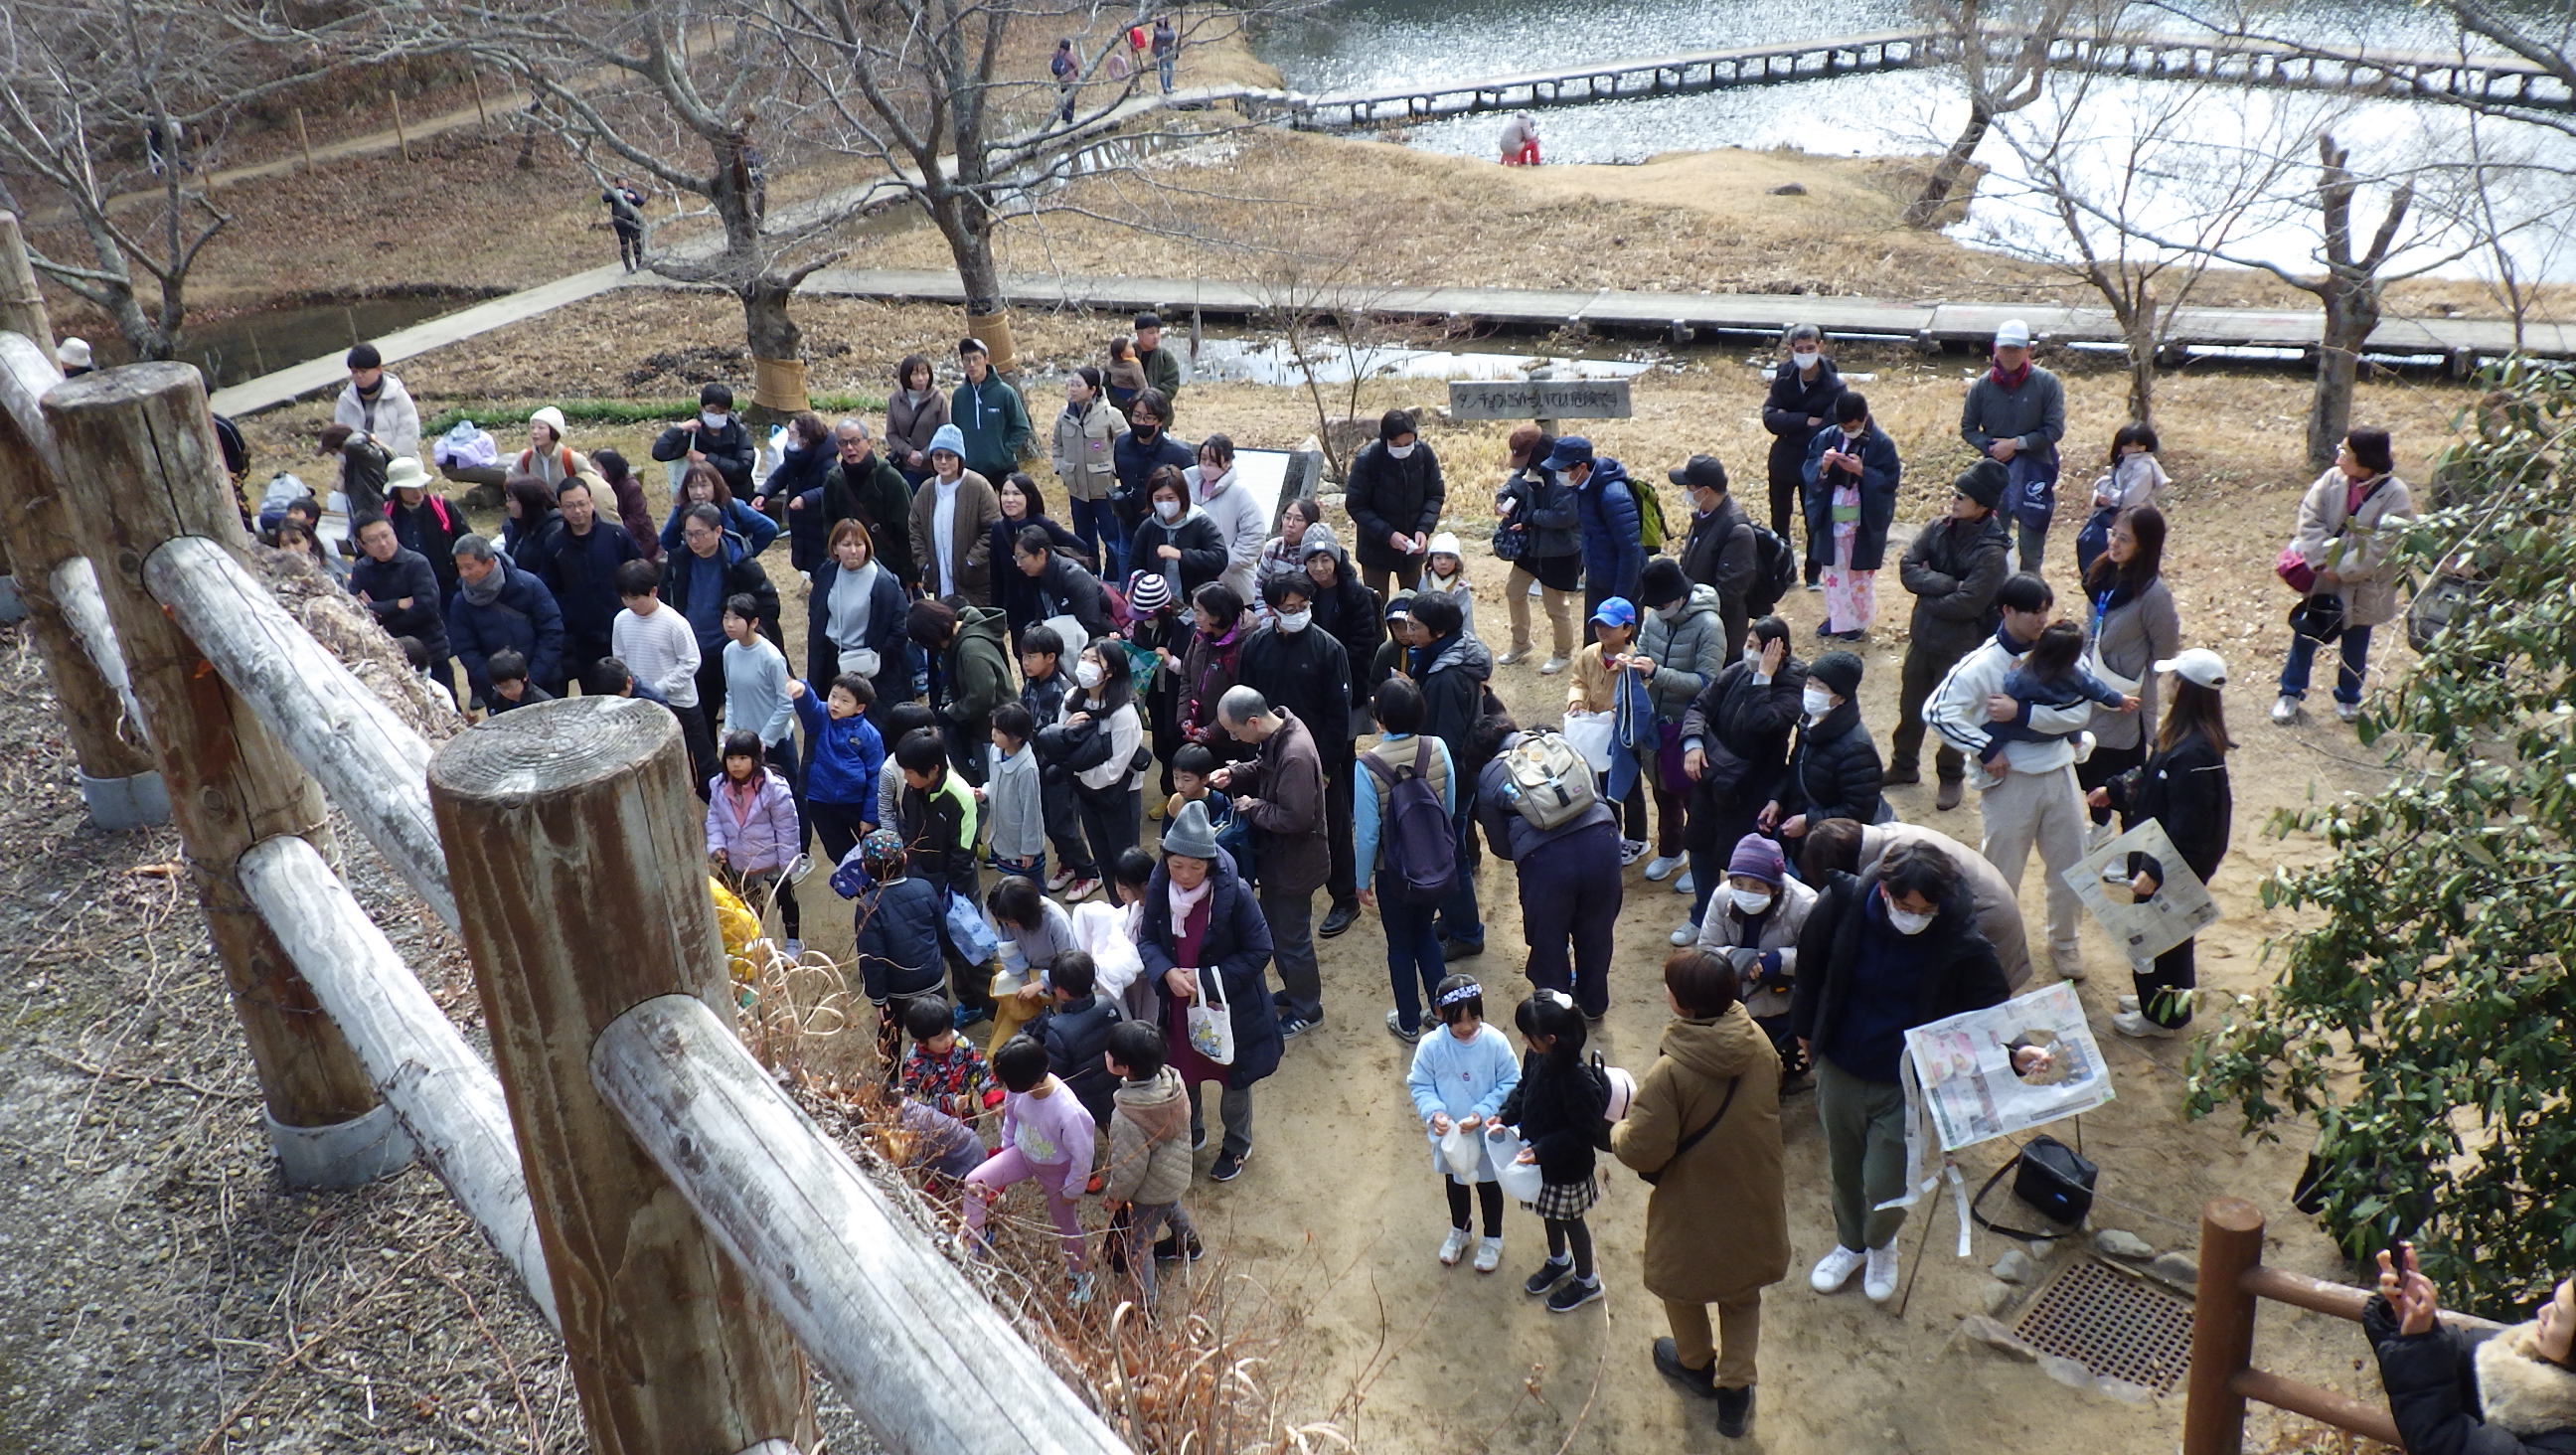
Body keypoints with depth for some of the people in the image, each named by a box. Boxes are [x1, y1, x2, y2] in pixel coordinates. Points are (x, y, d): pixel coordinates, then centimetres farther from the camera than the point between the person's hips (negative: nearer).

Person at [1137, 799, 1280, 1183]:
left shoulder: (1233, 893, -27)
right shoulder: (1160, 888, -16)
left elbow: (1258, 952, -21)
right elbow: (1147, 940, -4)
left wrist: (1206, 980, -25)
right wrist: (1168, 973, -24)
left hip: (1229, 1007, -3)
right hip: (1179, 1005, 4)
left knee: (1234, 1079, 18)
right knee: (1184, 1073, 25)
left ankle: (1237, 1146, 44)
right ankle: (1191, 1133, 53)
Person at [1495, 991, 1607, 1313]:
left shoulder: (1576, 1080, -38)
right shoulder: (1537, 1057, -16)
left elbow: (1583, 1132, -29)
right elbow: (1524, 1088, 3)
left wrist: (1541, 1151, -30)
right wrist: (1505, 1117, -10)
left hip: (1567, 1168, -7)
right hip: (1541, 1157, 7)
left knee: (1570, 1221, 18)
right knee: (1550, 1214, 29)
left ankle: (1587, 1282, 43)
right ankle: (1559, 1261, 57)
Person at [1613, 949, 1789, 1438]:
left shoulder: (1670, 1073, -34)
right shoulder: (1759, 1043, -15)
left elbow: (1643, 1151, -28)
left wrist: (1618, 1132, -7)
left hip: (1694, 1210, -4)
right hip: (1754, 1201, 4)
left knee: (1683, 1285, 26)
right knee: (1743, 1295, 26)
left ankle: (1696, 1364, 48)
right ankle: (1735, 1389, 30)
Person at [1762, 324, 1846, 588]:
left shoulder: (1833, 384, -14)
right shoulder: (1783, 377, -7)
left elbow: (1827, 430, -21)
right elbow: (1770, 420, -17)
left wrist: (1788, 421, -17)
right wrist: (1805, 421, -25)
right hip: (1783, 460, 3)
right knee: (1779, 519, 13)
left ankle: (1814, 574, 24)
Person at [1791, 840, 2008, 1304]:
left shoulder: (1960, 941, -25)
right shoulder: (1841, 906, -22)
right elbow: (1810, 969, -2)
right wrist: (1805, 1031, 10)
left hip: (1906, 1085, -2)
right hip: (1840, 1070, 2)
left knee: (1886, 1192, 3)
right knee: (1844, 1171, 23)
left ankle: (1881, 1245, 41)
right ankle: (1850, 1244, 53)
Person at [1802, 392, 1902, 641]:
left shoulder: (1881, 444, -10)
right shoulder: (1826, 438, -1)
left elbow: (1890, 481, -11)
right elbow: (1809, 472, -1)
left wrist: (1861, 471, -25)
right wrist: (1824, 466, -23)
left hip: (1865, 522, -3)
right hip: (1831, 519, 3)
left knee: (1860, 571, 7)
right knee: (1833, 569, 12)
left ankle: (1858, 620, 20)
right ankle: (1836, 616, 26)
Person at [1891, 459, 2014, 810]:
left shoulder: (1992, 551, -21)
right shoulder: (1938, 528, -5)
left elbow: (1966, 604, -26)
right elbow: (1907, 568, -12)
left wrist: (1927, 588, -14)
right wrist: (1948, 584, -22)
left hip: (1960, 645, -6)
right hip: (1923, 636, 6)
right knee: (1910, 706, 20)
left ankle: (1951, 778, 31)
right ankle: (1903, 766, 39)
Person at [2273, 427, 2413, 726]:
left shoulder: (2395, 496, -21)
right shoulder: (2333, 478, -11)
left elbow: (2382, 548, -22)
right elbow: (2310, 517, -10)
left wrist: (2341, 570, -22)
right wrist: (2323, 562, -19)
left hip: (2363, 586, -3)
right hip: (2322, 576, 3)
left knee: (2355, 643, 16)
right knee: (2305, 633, 12)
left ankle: (2348, 697, 36)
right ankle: (2291, 692, 29)